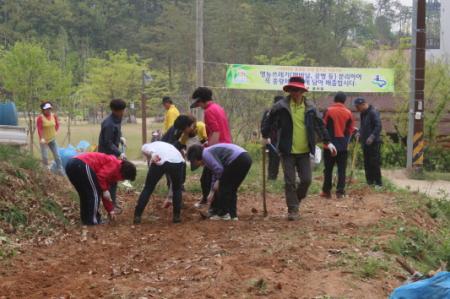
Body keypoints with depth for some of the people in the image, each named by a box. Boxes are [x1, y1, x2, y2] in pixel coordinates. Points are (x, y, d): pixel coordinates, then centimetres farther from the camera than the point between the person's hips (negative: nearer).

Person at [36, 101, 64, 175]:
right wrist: (41, 138, -29)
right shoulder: (40, 118, -15)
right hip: (44, 140, -5)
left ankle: (61, 171, 12)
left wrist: (55, 131, 5)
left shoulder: (54, 116, 1)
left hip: (52, 139, 5)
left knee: (57, 155, 6)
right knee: (45, 157, -6)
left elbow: (57, 124, 17)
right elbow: (39, 129, -20)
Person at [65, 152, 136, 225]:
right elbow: (100, 176, -12)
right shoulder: (114, 164, 3)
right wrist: (105, 190, 1)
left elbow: (104, 195, 34)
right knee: (95, 193, 3)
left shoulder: (111, 173, 29)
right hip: (82, 165, -10)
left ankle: (85, 218, 28)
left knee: (85, 194, 23)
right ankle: (91, 220, 6)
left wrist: (110, 210, 36)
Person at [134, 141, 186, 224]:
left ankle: (137, 216, 17)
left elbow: (147, 149, 6)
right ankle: (176, 216, 25)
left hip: (160, 161, -3)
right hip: (177, 161, 3)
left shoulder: (145, 146, 36)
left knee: (148, 189, 15)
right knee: (177, 189, 27)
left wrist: (153, 155, -16)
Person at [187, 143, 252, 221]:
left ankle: (223, 214, 13)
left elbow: (219, 169, -13)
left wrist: (218, 181, 6)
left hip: (238, 160, -10)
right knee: (231, 189, 20)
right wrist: (212, 192, 41)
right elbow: (215, 174, 36)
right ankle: (233, 214, 21)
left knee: (223, 187, 6)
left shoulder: (205, 154, -1)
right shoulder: (211, 152, 28)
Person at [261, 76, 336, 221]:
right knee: (290, 182, -1)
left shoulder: (310, 108, 2)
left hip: (304, 151, 2)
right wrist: (265, 136, 9)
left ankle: (296, 199, 27)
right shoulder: (280, 107, -6)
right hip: (287, 151, -2)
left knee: (306, 180, 0)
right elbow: (269, 121, 7)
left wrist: (327, 141, 10)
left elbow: (320, 125, 11)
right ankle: (293, 209, 9)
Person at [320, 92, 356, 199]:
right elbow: (351, 129, 6)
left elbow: (323, 126, -2)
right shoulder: (348, 112, 1)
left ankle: (326, 191, 9)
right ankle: (340, 191, 1)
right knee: (341, 169, 5)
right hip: (343, 145, 1)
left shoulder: (328, 111, -6)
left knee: (328, 169, 6)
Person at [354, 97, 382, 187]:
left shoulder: (373, 112, -14)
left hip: (373, 143, -9)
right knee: (367, 163, 11)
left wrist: (372, 137, -26)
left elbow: (378, 126, -20)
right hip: (365, 142, 9)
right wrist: (359, 133, 8)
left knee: (374, 163, -7)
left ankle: (378, 183, -2)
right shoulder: (362, 113, 14)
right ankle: (369, 182, 19)